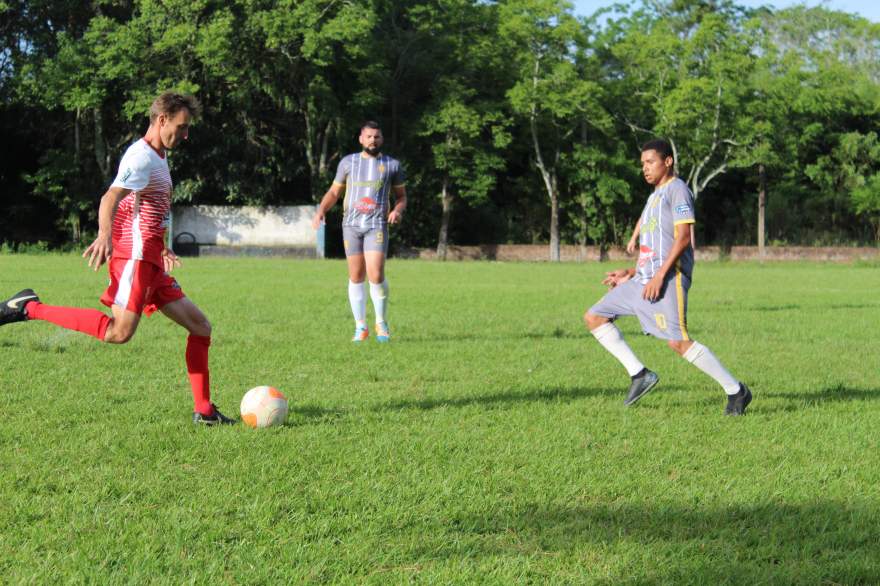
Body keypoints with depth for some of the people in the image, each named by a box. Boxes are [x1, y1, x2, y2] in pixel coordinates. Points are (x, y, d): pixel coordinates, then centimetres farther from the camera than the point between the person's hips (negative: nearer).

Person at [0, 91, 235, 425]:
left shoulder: (157, 158, 24)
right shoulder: (142, 156, -8)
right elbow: (110, 198, -25)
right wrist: (104, 236, -43)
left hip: (151, 260, 10)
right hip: (135, 253, -10)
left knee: (200, 326, 6)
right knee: (119, 332, -24)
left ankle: (204, 411, 6)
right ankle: (31, 308, -14)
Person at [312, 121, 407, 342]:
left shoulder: (392, 165, 9)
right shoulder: (348, 162, 10)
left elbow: (401, 196, 15)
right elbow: (334, 192, 16)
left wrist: (398, 210, -7)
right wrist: (321, 211, -2)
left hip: (377, 225, -2)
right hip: (351, 224, 2)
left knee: (376, 274, -15)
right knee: (356, 277, 2)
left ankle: (381, 322, 4)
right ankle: (360, 327, 11)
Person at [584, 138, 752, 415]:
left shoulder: (677, 189, -4)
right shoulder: (656, 195, 25)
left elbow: (683, 237, -15)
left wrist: (660, 275, -22)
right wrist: (630, 274, 20)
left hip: (668, 278, -10)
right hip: (644, 278, 10)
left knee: (678, 341, -18)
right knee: (594, 317, 4)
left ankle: (736, 390, -7)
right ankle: (639, 374, 1)